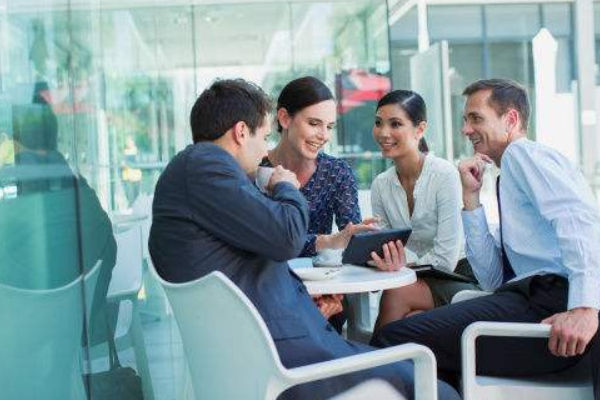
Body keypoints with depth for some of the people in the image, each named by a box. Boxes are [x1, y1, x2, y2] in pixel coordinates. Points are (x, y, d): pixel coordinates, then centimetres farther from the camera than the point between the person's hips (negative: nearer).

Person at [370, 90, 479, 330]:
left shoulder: (445, 175, -15)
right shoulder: (380, 185, 3)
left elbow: (445, 260, -16)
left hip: (458, 280, -4)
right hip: (414, 281, 4)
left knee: (395, 294, -27)